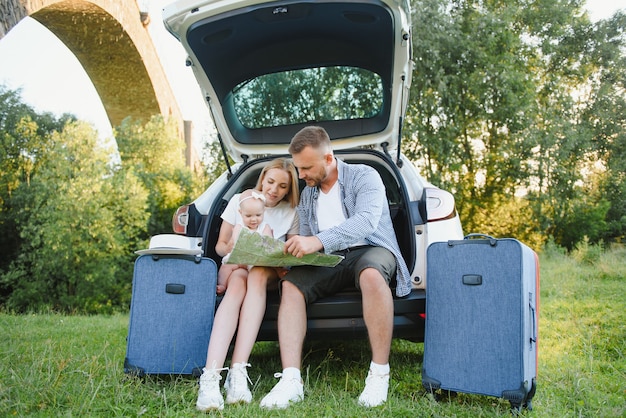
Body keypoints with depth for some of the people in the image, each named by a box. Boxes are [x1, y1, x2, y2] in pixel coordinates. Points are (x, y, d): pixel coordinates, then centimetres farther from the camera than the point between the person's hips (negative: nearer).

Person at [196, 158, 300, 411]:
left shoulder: (291, 213, 4)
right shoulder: (239, 200, 3)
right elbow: (220, 245, 5)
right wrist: (230, 250, -17)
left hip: (270, 271, 0)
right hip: (236, 266, 0)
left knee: (257, 275, -38)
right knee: (237, 285, -38)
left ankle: (238, 372, -48)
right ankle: (211, 377, -53)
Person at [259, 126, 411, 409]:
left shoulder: (363, 176, -3)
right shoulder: (307, 194, 16)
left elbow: (366, 220, -23)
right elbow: (307, 242, 17)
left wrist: (318, 240, -35)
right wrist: (289, 252, -8)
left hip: (370, 250, -5)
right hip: (329, 261, 5)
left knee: (371, 274, -40)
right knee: (291, 284, -23)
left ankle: (380, 373, -30)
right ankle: (291, 380, -31)